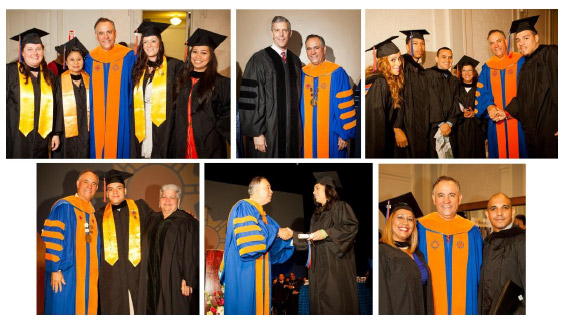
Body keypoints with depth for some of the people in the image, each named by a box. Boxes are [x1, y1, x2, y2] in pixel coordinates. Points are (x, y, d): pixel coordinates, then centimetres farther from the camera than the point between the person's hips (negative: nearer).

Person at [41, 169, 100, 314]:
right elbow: (52, 239, -12)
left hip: (88, 277, 7)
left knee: (85, 309, 7)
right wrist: (55, 270, -17)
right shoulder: (63, 207, -6)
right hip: (65, 275, -6)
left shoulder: (92, 213, 15)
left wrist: (95, 273, 14)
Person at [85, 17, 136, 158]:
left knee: (117, 148, 1)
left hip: (120, 115, -3)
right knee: (98, 147, 7)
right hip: (97, 118, 3)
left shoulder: (128, 56, -4)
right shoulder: (90, 58, 7)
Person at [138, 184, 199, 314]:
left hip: (174, 279, -6)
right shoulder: (154, 221, 13)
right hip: (153, 280, 6)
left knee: (173, 310, -4)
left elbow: (190, 254, -13)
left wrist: (187, 280, -19)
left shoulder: (186, 222, -8)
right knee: (154, 310, 8)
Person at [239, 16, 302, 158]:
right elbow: (251, 99, -11)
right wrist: (257, 133, -16)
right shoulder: (259, 60, -8)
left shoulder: (295, 60, 10)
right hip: (268, 129, -5)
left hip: (292, 129, 5)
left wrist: (298, 127, 12)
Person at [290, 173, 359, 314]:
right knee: (321, 301, 4)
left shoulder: (340, 207, -2)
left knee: (336, 300, -11)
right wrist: (293, 235, 13)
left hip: (336, 266, -7)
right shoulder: (317, 214, 21)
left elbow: (352, 227, -16)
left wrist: (327, 233, -20)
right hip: (319, 265, 8)